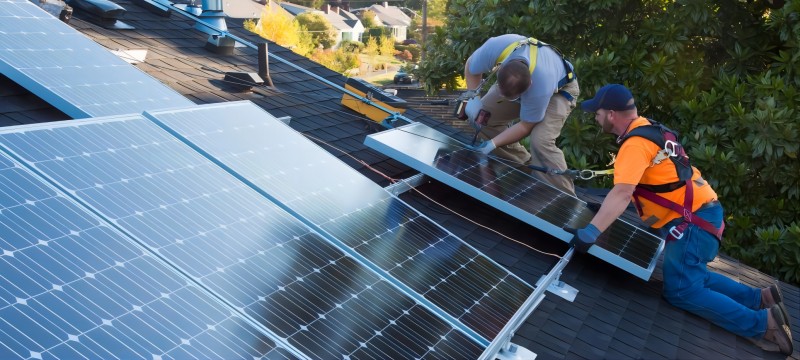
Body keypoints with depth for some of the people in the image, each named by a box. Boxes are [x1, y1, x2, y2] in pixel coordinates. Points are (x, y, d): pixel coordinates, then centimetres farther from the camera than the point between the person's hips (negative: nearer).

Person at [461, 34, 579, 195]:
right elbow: (471, 68, -13)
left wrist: (493, 143, -31)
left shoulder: (541, 87, -45)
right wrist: (473, 97, -27)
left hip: (559, 89, -6)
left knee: (540, 141, -29)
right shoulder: (495, 47, -38)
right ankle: (525, 167, 10)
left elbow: (526, 126, -27)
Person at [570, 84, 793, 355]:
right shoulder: (646, 129, 10)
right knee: (690, 276, 18)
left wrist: (590, 233, -37)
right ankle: (759, 298, 20)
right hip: (700, 213, 10)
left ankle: (761, 323, -4)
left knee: (680, 291, -8)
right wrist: (605, 208, 19)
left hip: (693, 220, -10)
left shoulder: (635, 144, -21)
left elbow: (622, 194, -33)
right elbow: (629, 186, 19)